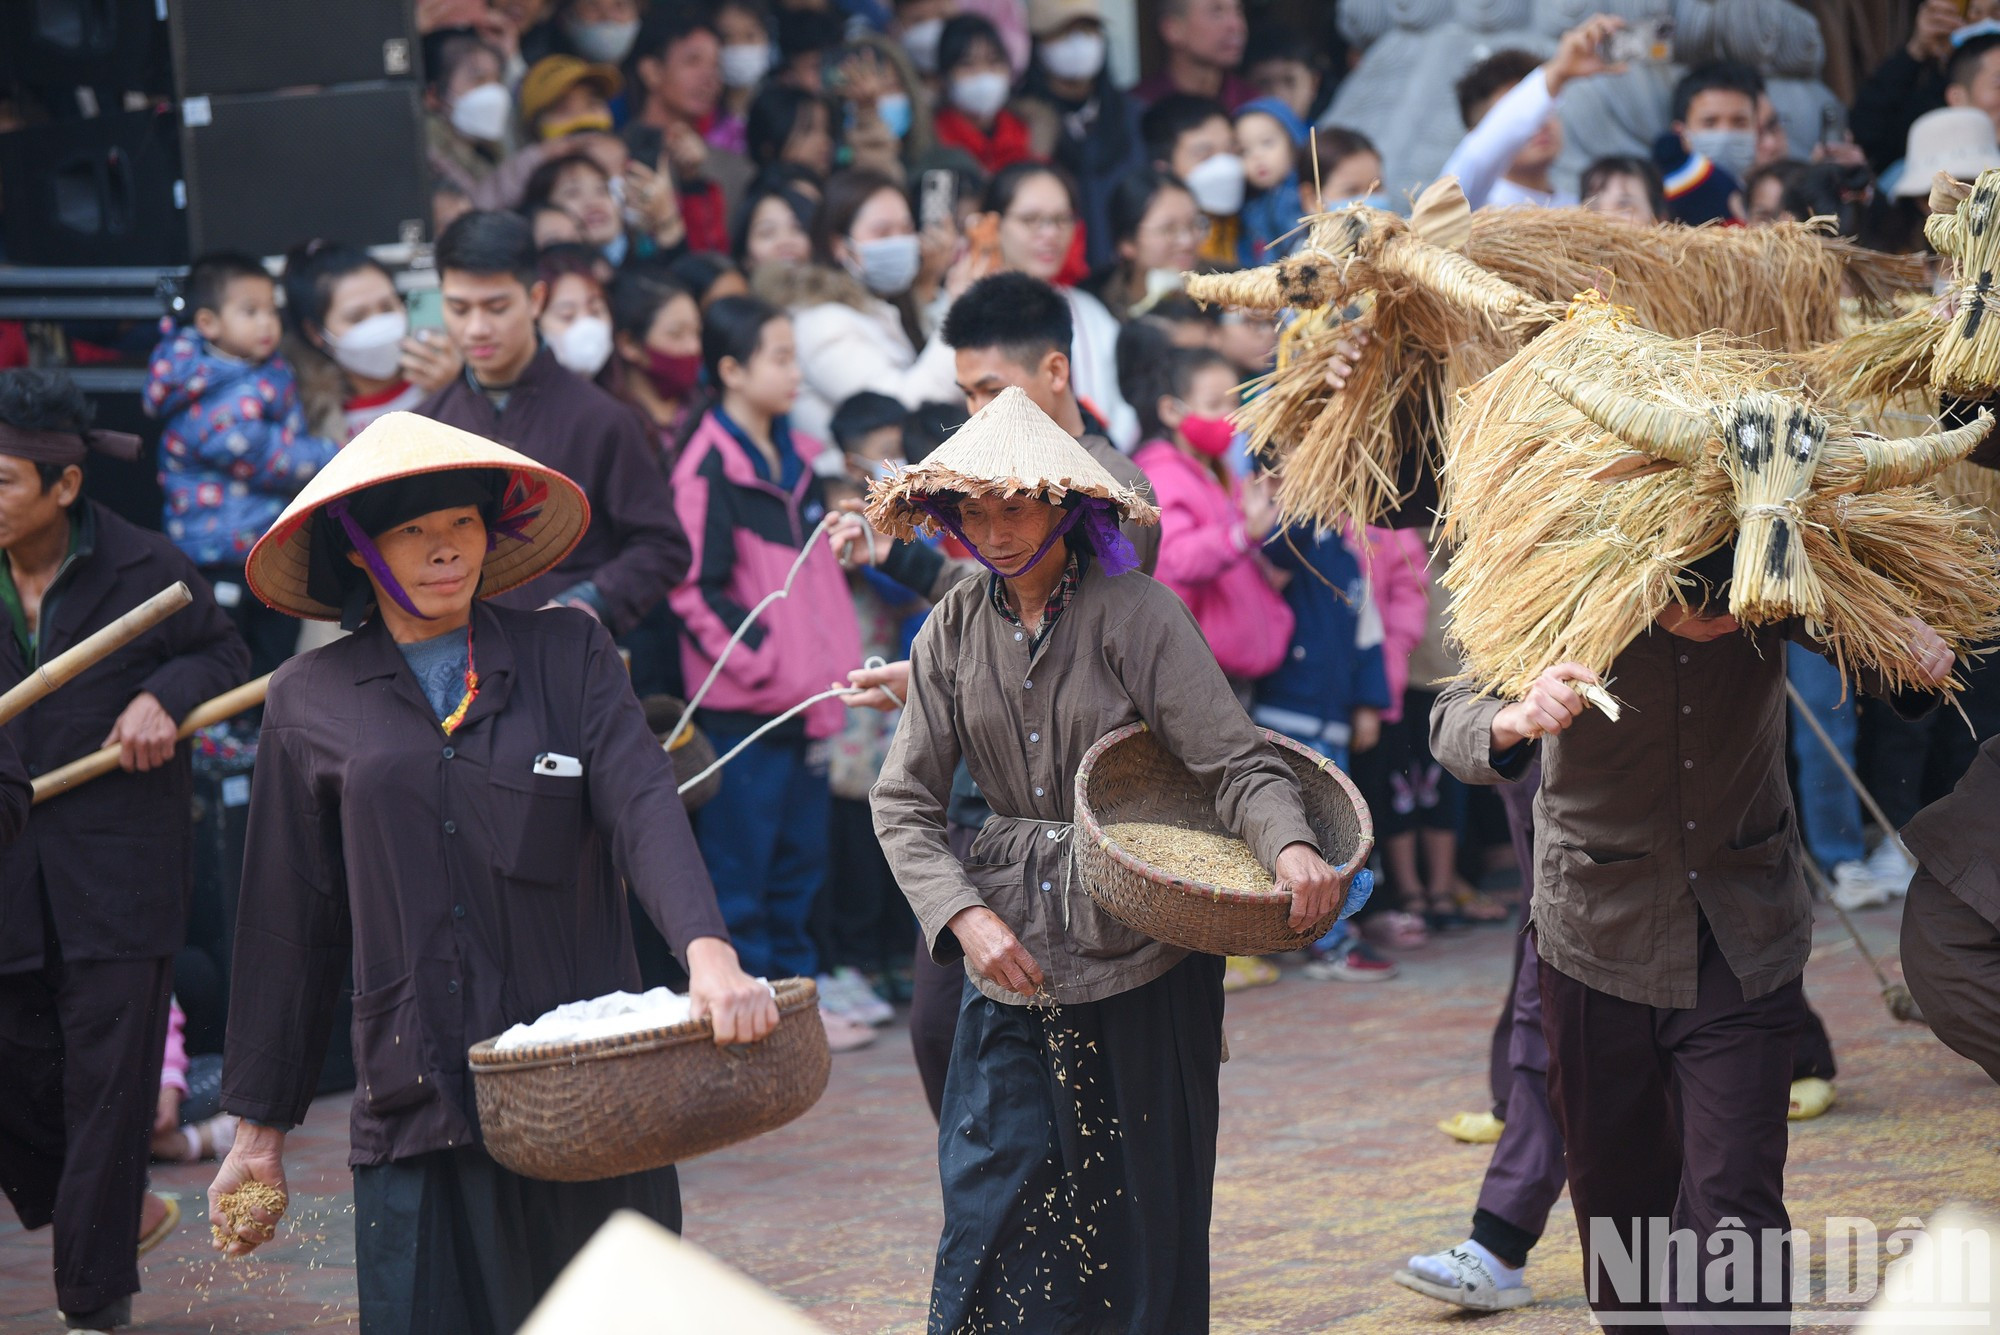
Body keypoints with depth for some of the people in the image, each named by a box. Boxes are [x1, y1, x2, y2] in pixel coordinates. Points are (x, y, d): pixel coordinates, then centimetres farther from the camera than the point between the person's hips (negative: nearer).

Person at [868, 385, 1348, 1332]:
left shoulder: (1134, 613, -10)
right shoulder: (954, 631, 2)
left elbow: (1235, 763, -14)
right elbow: (903, 802, 2)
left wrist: (1289, 847, -35)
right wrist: (966, 916, -14)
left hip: (1145, 958, -3)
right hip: (1013, 955, 3)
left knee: (1145, 1209, 5)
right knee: (993, 1207, 1)